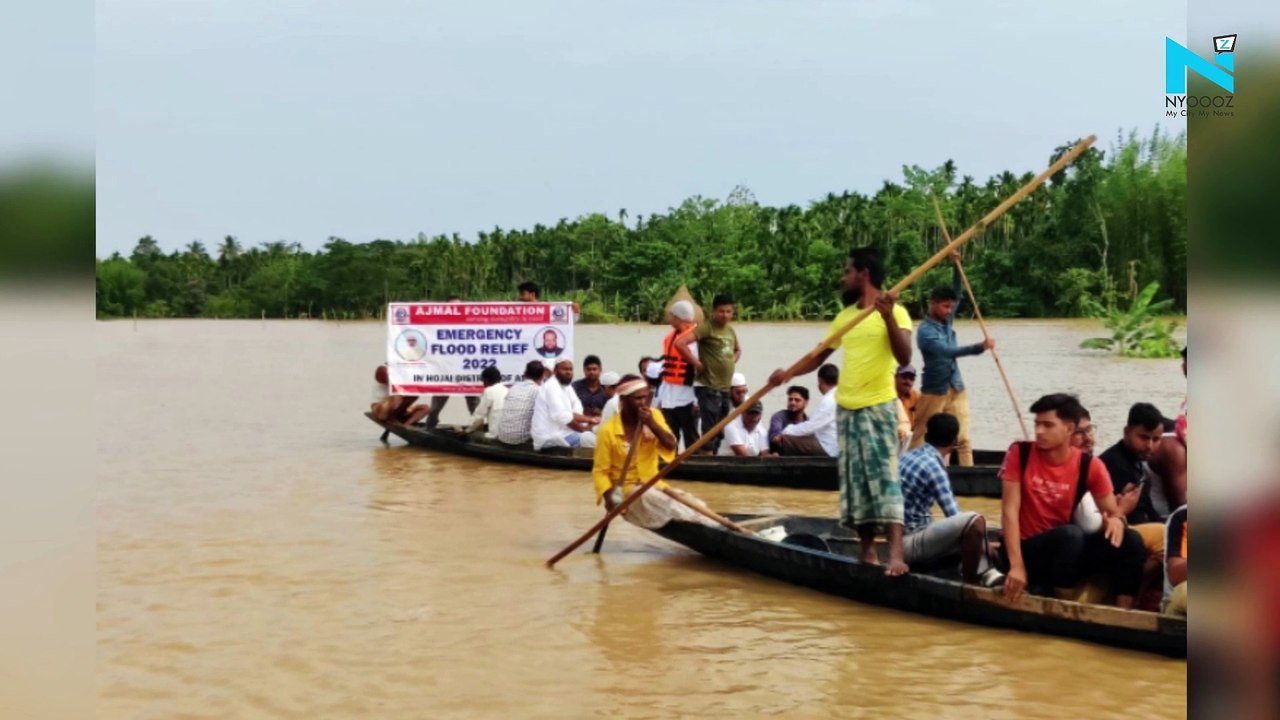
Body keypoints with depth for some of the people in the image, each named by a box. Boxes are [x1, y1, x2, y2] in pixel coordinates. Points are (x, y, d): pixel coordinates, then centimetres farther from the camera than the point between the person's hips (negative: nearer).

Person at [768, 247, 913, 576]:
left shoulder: (895, 312, -7)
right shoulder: (845, 316, 13)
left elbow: (904, 358, -19)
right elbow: (819, 356, 17)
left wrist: (888, 316, -30)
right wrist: (789, 373, 0)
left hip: (878, 407, -7)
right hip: (846, 407, 7)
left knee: (885, 477, -15)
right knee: (855, 482, 8)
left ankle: (896, 555, -20)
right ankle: (868, 551, 15)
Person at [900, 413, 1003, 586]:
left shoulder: (907, 457, 10)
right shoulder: (932, 466, -15)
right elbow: (954, 516, -14)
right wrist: (984, 545, 0)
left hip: (901, 540, 10)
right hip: (908, 543, -10)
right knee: (974, 521, -26)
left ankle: (985, 574, 0)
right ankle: (971, 583, -11)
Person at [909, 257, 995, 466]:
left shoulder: (946, 322, 6)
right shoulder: (926, 331, -17)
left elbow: (957, 294, 14)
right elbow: (948, 351, -30)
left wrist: (957, 266, 1)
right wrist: (980, 347, -40)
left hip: (956, 390, 6)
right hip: (934, 392, -6)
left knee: (963, 439, 0)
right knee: (921, 437, 4)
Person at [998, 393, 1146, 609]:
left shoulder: (1089, 466, -2)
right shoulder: (1019, 453, -9)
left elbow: (1112, 512, 2)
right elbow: (1009, 510, -14)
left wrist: (1116, 520, -25)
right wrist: (1017, 565, -24)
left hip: (1067, 550, 4)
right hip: (1026, 550, -4)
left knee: (1130, 540, -16)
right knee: (1070, 533, -33)